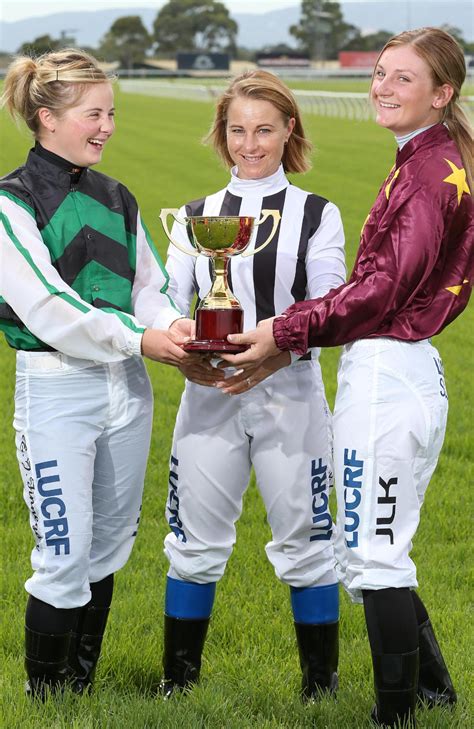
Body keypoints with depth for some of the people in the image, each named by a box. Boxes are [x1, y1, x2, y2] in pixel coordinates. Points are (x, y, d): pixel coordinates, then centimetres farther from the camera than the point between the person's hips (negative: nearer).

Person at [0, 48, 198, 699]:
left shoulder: (115, 198, 11)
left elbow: (149, 286, 11)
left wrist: (172, 325, -11)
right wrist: (138, 338, -21)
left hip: (126, 387, 7)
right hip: (57, 390, -7)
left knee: (108, 548, 12)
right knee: (64, 556, -5)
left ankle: (83, 690, 24)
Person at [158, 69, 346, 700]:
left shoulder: (318, 216, 4)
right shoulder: (195, 216, 11)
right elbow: (168, 304, 4)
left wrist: (278, 351, -25)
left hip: (290, 392, -2)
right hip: (209, 392, 2)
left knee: (304, 541, 2)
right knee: (196, 541, 7)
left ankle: (321, 685, 16)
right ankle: (179, 679, 21)